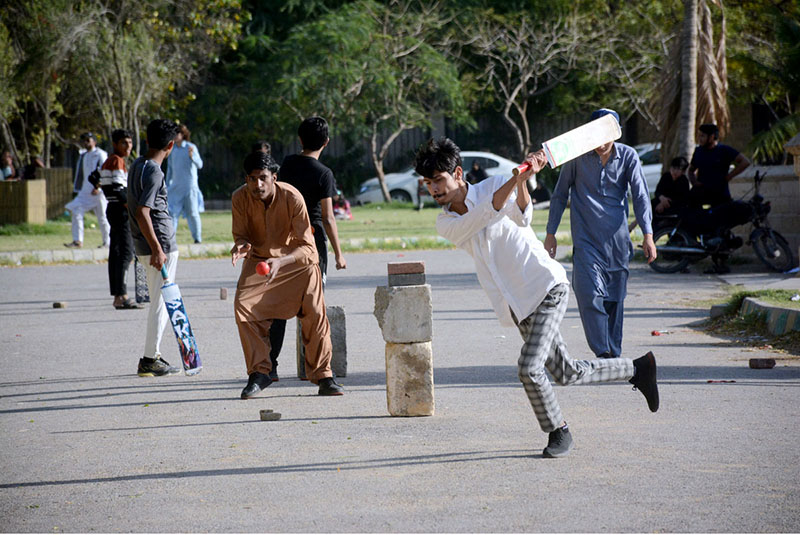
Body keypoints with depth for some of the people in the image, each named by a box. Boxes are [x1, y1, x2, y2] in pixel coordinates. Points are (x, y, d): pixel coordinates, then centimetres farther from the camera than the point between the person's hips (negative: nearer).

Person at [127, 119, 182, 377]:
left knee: (158, 302, 17)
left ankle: (153, 356, 21)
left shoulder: (137, 166, 10)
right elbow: (142, 213, -24)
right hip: (161, 244, -9)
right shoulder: (154, 173, -18)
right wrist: (157, 249, -24)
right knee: (161, 303, -3)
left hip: (145, 246, 9)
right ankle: (150, 360, 0)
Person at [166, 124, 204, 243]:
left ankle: (197, 239, 7)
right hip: (176, 187, 5)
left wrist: (192, 156, -34)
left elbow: (199, 165, -15)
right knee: (172, 212, -2)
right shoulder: (173, 149, 11)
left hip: (189, 185, -5)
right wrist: (167, 185, 17)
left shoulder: (191, 147, -6)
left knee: (192, 213, -2)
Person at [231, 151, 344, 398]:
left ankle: (323, 376, -3)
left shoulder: (292, 197, -25)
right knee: (242, 305, -19)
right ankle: (259, 373, -5)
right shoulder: (240, 199, -17)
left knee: (315, 310, -17)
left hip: (297, 259, -2)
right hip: (259, 260, 2)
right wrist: (241, 247, -30)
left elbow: (306, 247, -22)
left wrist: (280, 262, -40)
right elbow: (241, 235, -5)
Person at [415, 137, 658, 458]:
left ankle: (558, 432, 4)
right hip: (519, 306, 6)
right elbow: (487, 213, -19)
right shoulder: (445, 224, 1)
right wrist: (517, 177, -34)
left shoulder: (495, 185, -8)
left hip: (547, 287, -6)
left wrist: (522, 183, -48)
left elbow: (522, 217, -28)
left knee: (529, 369, -18)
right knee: (567, 374, 10)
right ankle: (636, 369, 30)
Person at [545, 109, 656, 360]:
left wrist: (648, 235, -17)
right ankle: (602, 353, -18)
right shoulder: (577, 156, -3)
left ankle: (614, 354, 16)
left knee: (614, 298, 6)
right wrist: (551, 233, 7)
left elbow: (640, 196, -5)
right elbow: (560, 195, 8)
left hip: (617, 240, 2)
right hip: (586, 239, -2)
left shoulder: (628, 156, -1)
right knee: (590, 294, -17)